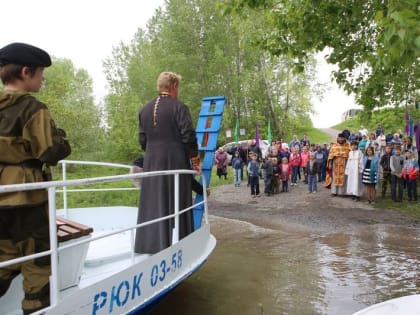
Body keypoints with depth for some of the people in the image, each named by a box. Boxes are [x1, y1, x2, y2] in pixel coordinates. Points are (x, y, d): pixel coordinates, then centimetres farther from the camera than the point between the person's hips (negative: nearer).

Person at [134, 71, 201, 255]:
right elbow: (188, 136, -12)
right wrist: (195, 159, -2)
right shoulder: (179, 107, -9)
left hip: (151, 162, 5)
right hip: (176, 162, -5)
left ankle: (151, 243, 18)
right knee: (176, 204, 3)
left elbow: (142, 139, 9)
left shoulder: (145, 109, 7)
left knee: (153, 204, 12)